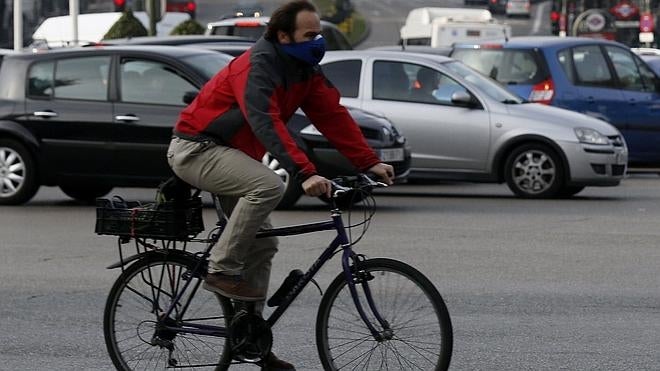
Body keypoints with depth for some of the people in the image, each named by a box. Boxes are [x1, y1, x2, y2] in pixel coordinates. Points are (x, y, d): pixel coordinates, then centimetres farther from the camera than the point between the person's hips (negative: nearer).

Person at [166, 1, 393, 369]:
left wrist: (370, 162, -12)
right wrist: (306, 173, -48)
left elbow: (334, 115, -2)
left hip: (230, 154, 9)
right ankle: (222, 269, -21)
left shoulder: (305, 70, 2)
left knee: (263, 244, 7)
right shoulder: (257, 66, -25)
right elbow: (268, 124, -38)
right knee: (269, 186, -32)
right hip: (196, 149, -9)